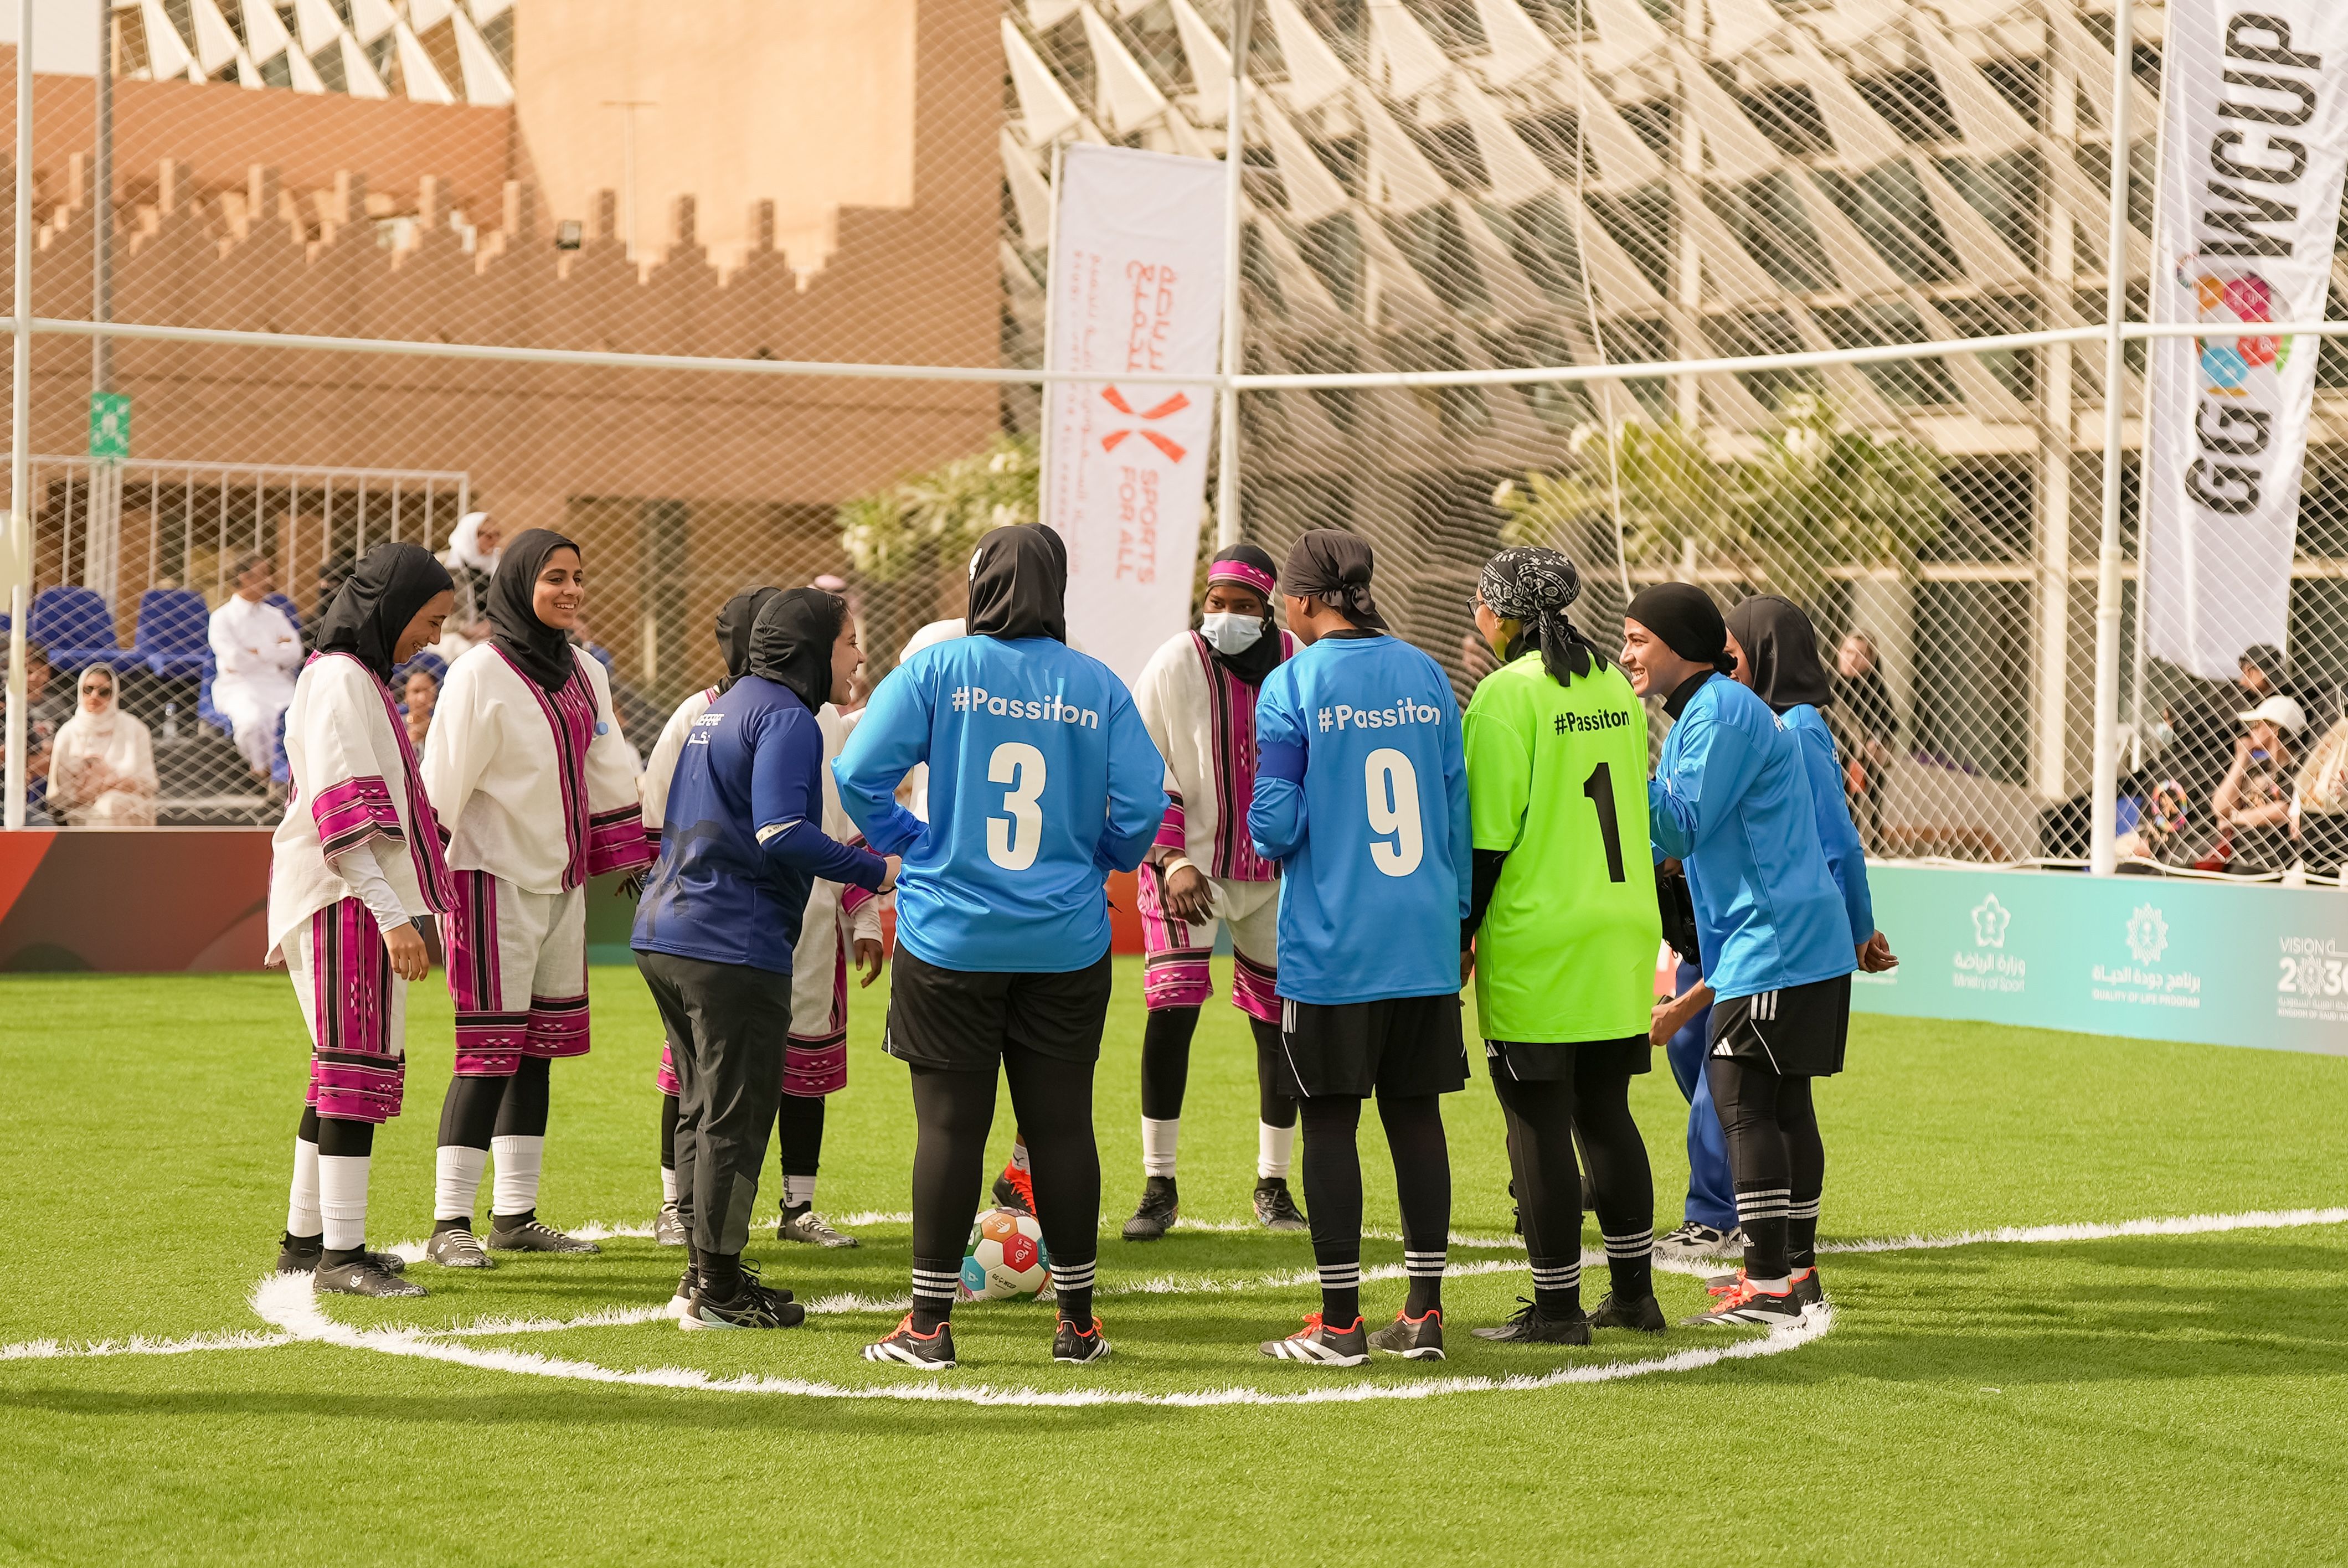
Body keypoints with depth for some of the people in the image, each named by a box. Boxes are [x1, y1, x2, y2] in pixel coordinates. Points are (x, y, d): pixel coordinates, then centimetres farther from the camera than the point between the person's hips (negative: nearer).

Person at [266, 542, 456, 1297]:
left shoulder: (358, 678, 20)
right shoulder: (340, 680, -12)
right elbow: (342, 811, -21)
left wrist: (400, 907, 23)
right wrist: (393, 915, -25)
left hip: (364, 902, 10)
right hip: (347, 901, -10)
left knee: (340, 1075, 14)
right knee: (356, 1070, -11)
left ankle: (307, 1239, 20)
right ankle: (339, 1254, -10)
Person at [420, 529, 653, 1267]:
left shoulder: (585, 674, 9)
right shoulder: (480, 675, -12)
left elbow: (609, 777, 17)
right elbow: (442, 784, -14)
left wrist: (633, 864, 16)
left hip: (562, 881, 7)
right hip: (496, 881, -7)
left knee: (539, 1048, 9)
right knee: (489, 1051, -8)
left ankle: (515, 1215, 16)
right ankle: (449, 1224, -4)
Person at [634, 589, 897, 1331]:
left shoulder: (725, 706, 19)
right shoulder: (785, 717, -11)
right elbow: (782, 834, -23)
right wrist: (875, 871, -15)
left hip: (667, 936, 10)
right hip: (734, 947, -10)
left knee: (704, 1112, 17)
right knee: (735, 1120, -2)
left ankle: (706, 1272, 23)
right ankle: (718, 1292, 2)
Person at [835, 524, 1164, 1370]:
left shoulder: (936, 668, -5)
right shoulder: (1099, 686, 0)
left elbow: (858, 774, -10)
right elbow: (1143, 803, -5)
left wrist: (908, 840, 6)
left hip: (949, 940, -2)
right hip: (1066, 942, 2)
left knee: (950, 1124, 3)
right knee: (1062, 1122, 8)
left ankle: (929, 1322, 7)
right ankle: (1077, 1322, 15)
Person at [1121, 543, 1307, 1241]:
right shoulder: (1175, 665, -10)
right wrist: (1171, 857, -19)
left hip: (1275, 870, 4)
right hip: (1188, 865, -4)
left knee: (1280, 1023, 7)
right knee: (1171, 1014, -15)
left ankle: (1273, 1185, 21)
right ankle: (1158, 1187, -5)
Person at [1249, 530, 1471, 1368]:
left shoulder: (1292, 685, -8)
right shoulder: (1426, 675, 7)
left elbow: (1276, 822, -11)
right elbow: (1458, 806, 10)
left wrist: (1268, 840, 13)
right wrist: (1459, 919, 19)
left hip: (1331, 942, -4)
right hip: (1424, 940, 5)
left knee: (1330, 1123, 2)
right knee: (1416, 1114, 10)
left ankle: (1340, 1322, 5)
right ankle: (1424, 1313, 12)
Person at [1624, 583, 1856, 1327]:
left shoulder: (1721, 712, -14)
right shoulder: (1704, 710, 19)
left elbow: (1682, 825, -19)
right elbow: (1675, 832, 22)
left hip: (1772, 945, -11)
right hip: (1802, 942, 11)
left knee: (1744, 1103, -11)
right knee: (1783, 1104, 16)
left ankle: (1768, 1286, -11)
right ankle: (1797, 1265, 24)